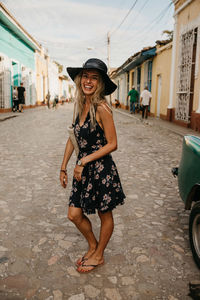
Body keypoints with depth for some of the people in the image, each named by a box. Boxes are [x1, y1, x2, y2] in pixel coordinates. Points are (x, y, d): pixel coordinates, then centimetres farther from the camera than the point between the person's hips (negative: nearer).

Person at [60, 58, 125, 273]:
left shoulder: (101, 108, -17)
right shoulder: (80, 106, 5)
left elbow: (112, 144, -17)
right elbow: (73, 138, 11)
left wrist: (84, 161, -17)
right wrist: (63, 167, 10)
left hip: (101, 170, -7)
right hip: (83, 169, 7)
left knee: (105, 215, 14)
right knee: (74, 215, 13)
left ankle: (98, 256, 36)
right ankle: (93, 245, 40)